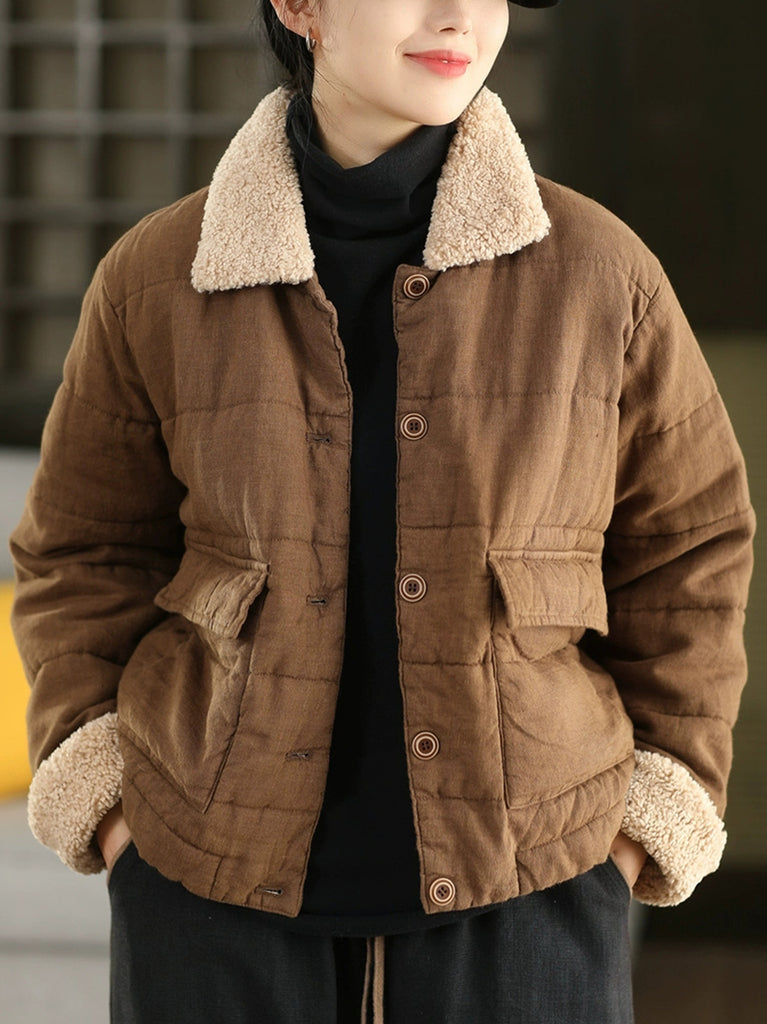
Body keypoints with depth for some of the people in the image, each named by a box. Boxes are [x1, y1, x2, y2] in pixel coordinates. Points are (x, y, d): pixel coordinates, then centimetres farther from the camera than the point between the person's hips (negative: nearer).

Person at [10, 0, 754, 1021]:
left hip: (522, 874, 0)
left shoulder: (601, 272, -6)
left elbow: (685, 545, 4)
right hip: (222, 875, 1)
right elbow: (85, 550, 8)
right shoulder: (153, 281, -4)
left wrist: (660, 811, 0)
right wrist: (102, 786, 0)